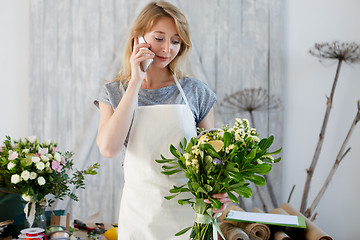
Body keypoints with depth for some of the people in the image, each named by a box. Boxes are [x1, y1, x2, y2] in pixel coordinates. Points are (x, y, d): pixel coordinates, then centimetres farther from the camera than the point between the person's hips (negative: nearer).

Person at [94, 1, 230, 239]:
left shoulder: (197, 92, -1)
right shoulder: (114, 93, 0)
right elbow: (108, 147, -17)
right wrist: (136, 82, -15)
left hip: (189, 211, 0)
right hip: (139, 212, 0)